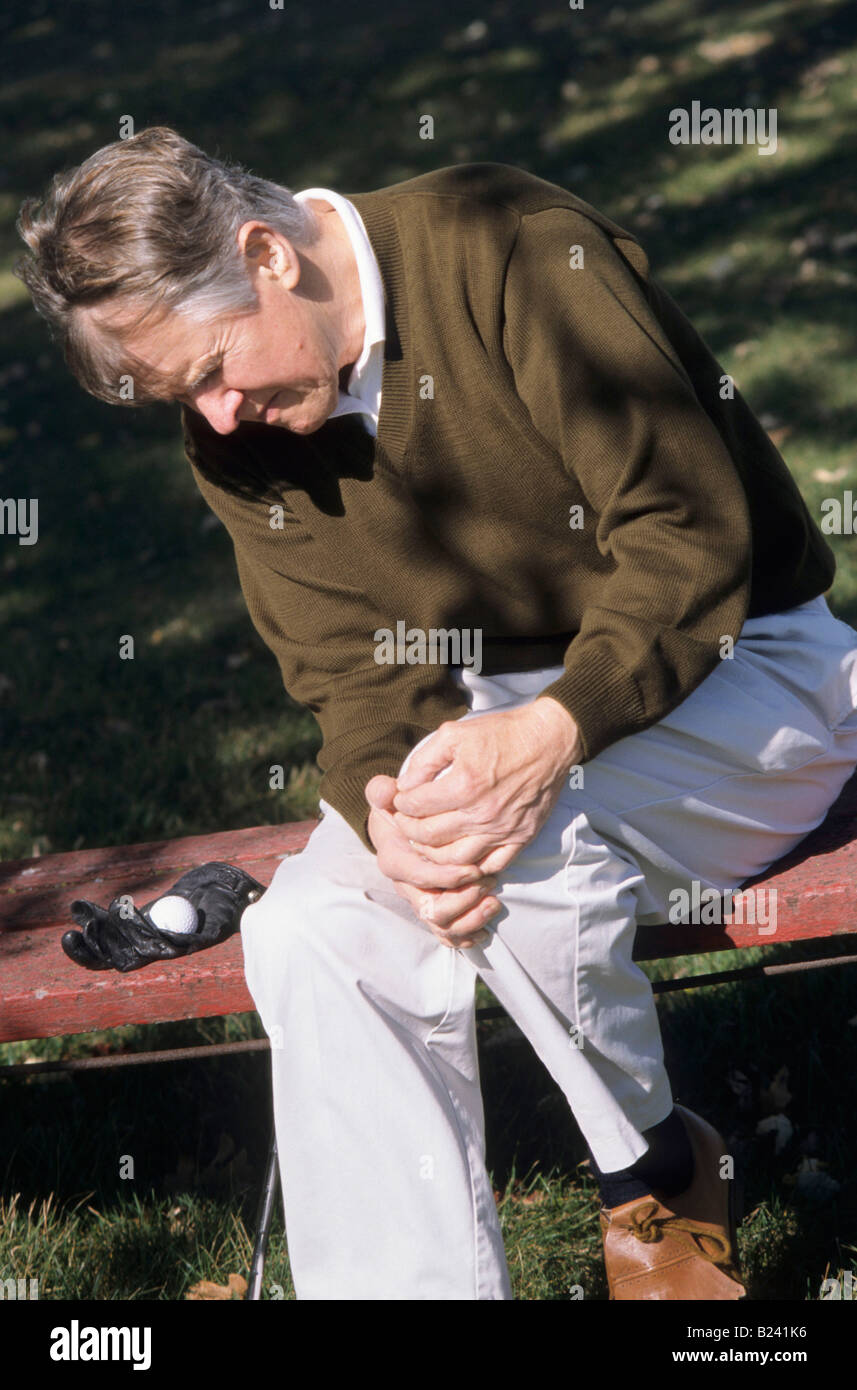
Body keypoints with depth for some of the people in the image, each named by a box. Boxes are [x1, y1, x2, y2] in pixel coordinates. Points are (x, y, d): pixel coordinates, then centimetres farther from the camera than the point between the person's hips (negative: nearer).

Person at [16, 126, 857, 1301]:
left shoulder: (513, 248, -20)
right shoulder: (234, 440, -1)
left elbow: (692, 535, -23)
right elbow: (355, 670, -4)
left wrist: (550, 735, -37)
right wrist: (382, 802, -28)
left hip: (732, 664, -5)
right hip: (491, 713, 6)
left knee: (522, 849, -34)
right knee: (311, 936, -20)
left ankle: (660, 1177, -5)